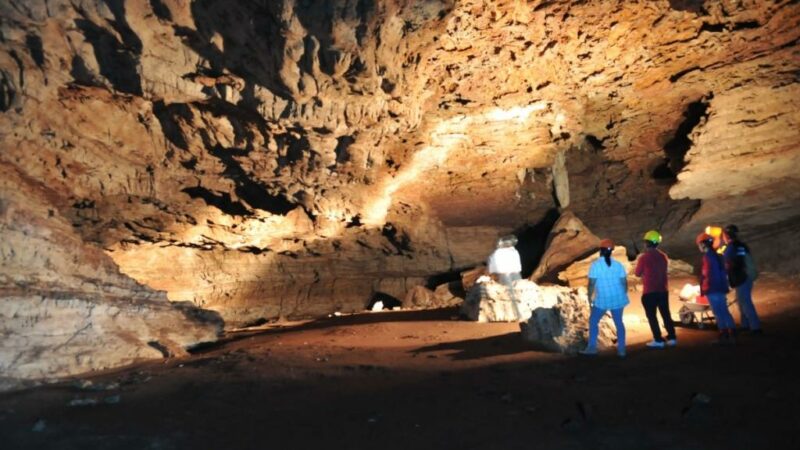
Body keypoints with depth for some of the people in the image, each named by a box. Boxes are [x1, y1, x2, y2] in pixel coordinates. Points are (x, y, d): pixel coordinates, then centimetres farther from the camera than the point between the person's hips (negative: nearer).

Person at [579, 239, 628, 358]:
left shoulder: (595, 265, -11)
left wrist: (590, 297, 0)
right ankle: (621, 350, 13)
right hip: (617, 298, 4)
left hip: (602, 300, -4)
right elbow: (624, 282, 3)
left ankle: (592, 347, 8)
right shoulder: (618, 264, 1)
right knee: (619, 323, 13)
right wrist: (623, 295, 16)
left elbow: (591, 283, -12)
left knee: (593, 321, 10)